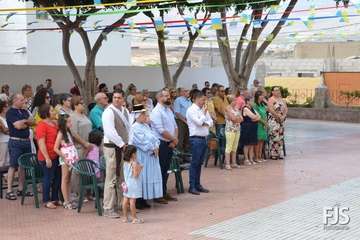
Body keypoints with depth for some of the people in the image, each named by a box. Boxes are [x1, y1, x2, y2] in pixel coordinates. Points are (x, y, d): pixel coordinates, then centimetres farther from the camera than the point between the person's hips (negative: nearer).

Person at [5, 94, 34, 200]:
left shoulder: (24, 111, 15)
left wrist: (23, 122, -9)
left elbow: (32, 122, 7)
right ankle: (9, 191, -2)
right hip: (15, 142, -7)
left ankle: (21, 189, 17)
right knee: (13, 166, -5)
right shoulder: (10, 112, -8)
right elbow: (18, 126, -17)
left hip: (26, 141, 7)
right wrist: (26, 122, 1)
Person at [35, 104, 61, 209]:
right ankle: (46, 201, 8)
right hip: (47, 157, -8)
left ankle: (55, 198, 23)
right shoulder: (42, 125, -12)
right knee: (48, 178, -1)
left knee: (57, 177, 12)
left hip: (56, 156, 8)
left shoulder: (55, 123, 13)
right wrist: (47, 158, -20)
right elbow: (41, 143, -16)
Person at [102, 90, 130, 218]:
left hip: (124, 146, 7)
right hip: (112, 147, -7)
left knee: (123, 177, 14)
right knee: (112, 179, -5)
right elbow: (110, 132, -20)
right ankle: (108, 209, 0)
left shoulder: (125, 111, 12)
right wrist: (122, 144, -21)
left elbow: (129, 128, 13)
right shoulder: (109, 112, -12)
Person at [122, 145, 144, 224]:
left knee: (125, 200, 10)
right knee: (132, 201, -5)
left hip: (127, 184, 8)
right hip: (133, 184, -8)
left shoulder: (125, 163, 7)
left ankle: (125, 217, 18)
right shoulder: (134, 163, -16)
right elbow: (135, 175, -18)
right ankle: (134, 218, 1)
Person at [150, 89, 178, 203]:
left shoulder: (169, 110, 14)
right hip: (161, 144, -8)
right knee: (160, 170, -3)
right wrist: (174, 139, -10)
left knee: (166, 169, 14)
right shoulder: (156, 112, -13)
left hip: (170, 144, 8)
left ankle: (164, 192, 23)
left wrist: (174, 140, -1)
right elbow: (161, 130, -20)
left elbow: (175, 126, 15)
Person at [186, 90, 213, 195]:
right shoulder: (191, 110, -9)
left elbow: (210, 122, 13)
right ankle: (192, 186, -1)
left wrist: (205, 123, -8)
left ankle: (197, 185, 18)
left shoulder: (203, 109, 15)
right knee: (194, 163, -5)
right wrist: (204, 113, -3)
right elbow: (198, 122, -17)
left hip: (204, 138, 8)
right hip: (196, 138, -8)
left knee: (199, 163, 12)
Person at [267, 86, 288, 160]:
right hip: (273, 120, -8)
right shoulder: (271, 100, -7)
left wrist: (284, 116, -6)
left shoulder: (281, 99, 15)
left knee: (280, 137, 8)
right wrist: (278, 115, -18)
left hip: (281, 120, 8)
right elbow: (270, 109, -19)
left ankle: (279, 154, 14)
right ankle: (273, 154, -4)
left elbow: (286, 108, 12)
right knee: (274, 137, -9)